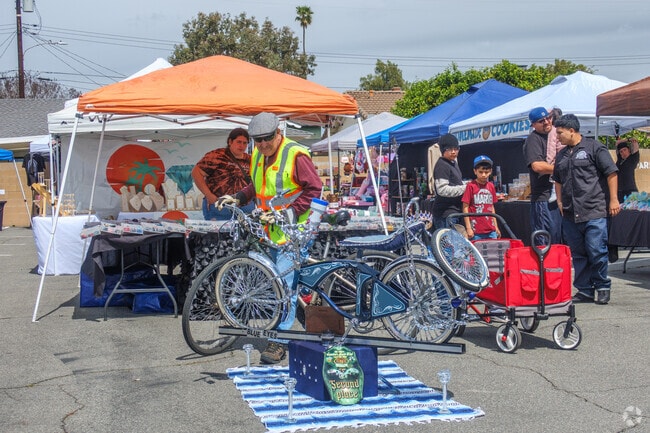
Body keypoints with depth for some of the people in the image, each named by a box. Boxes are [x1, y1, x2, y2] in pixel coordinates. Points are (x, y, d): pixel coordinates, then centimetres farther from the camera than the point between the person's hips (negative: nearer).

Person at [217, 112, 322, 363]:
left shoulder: (295, 155, -13)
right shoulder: (257, 155, 12)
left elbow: (314, 189, -13)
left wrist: (290, 212, -20)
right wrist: (237, 199, 11)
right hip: (268, 231, 8)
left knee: (283, 281, -11)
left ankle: (279, 340, -5)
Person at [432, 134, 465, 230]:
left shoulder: (454, 163, 19)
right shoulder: (441, 165, -13)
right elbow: (442, 190, -22)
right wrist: (464, 188, -17)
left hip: (454, 210, 10)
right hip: (445, 213, -10)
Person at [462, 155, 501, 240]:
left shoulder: (491, 186, 10)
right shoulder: (471, 186, -5)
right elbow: (465, 208, -5)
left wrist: (496, 226, 16)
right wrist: (468, 228, -9)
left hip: (491, 230, 5)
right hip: (476, 230, -5)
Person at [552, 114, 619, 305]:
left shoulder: (594, 147, -2)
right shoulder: (562, 155, 18)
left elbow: (611, 173, -4)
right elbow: (558, 180, 29)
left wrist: (613, 200, -8)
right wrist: (560, 202, 18)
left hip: (594, 212, -6)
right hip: (570, 215, 7)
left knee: (596, 252, -6)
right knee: (578, 255, 8)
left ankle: (602, 287, 10)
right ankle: (584, 290, 15)